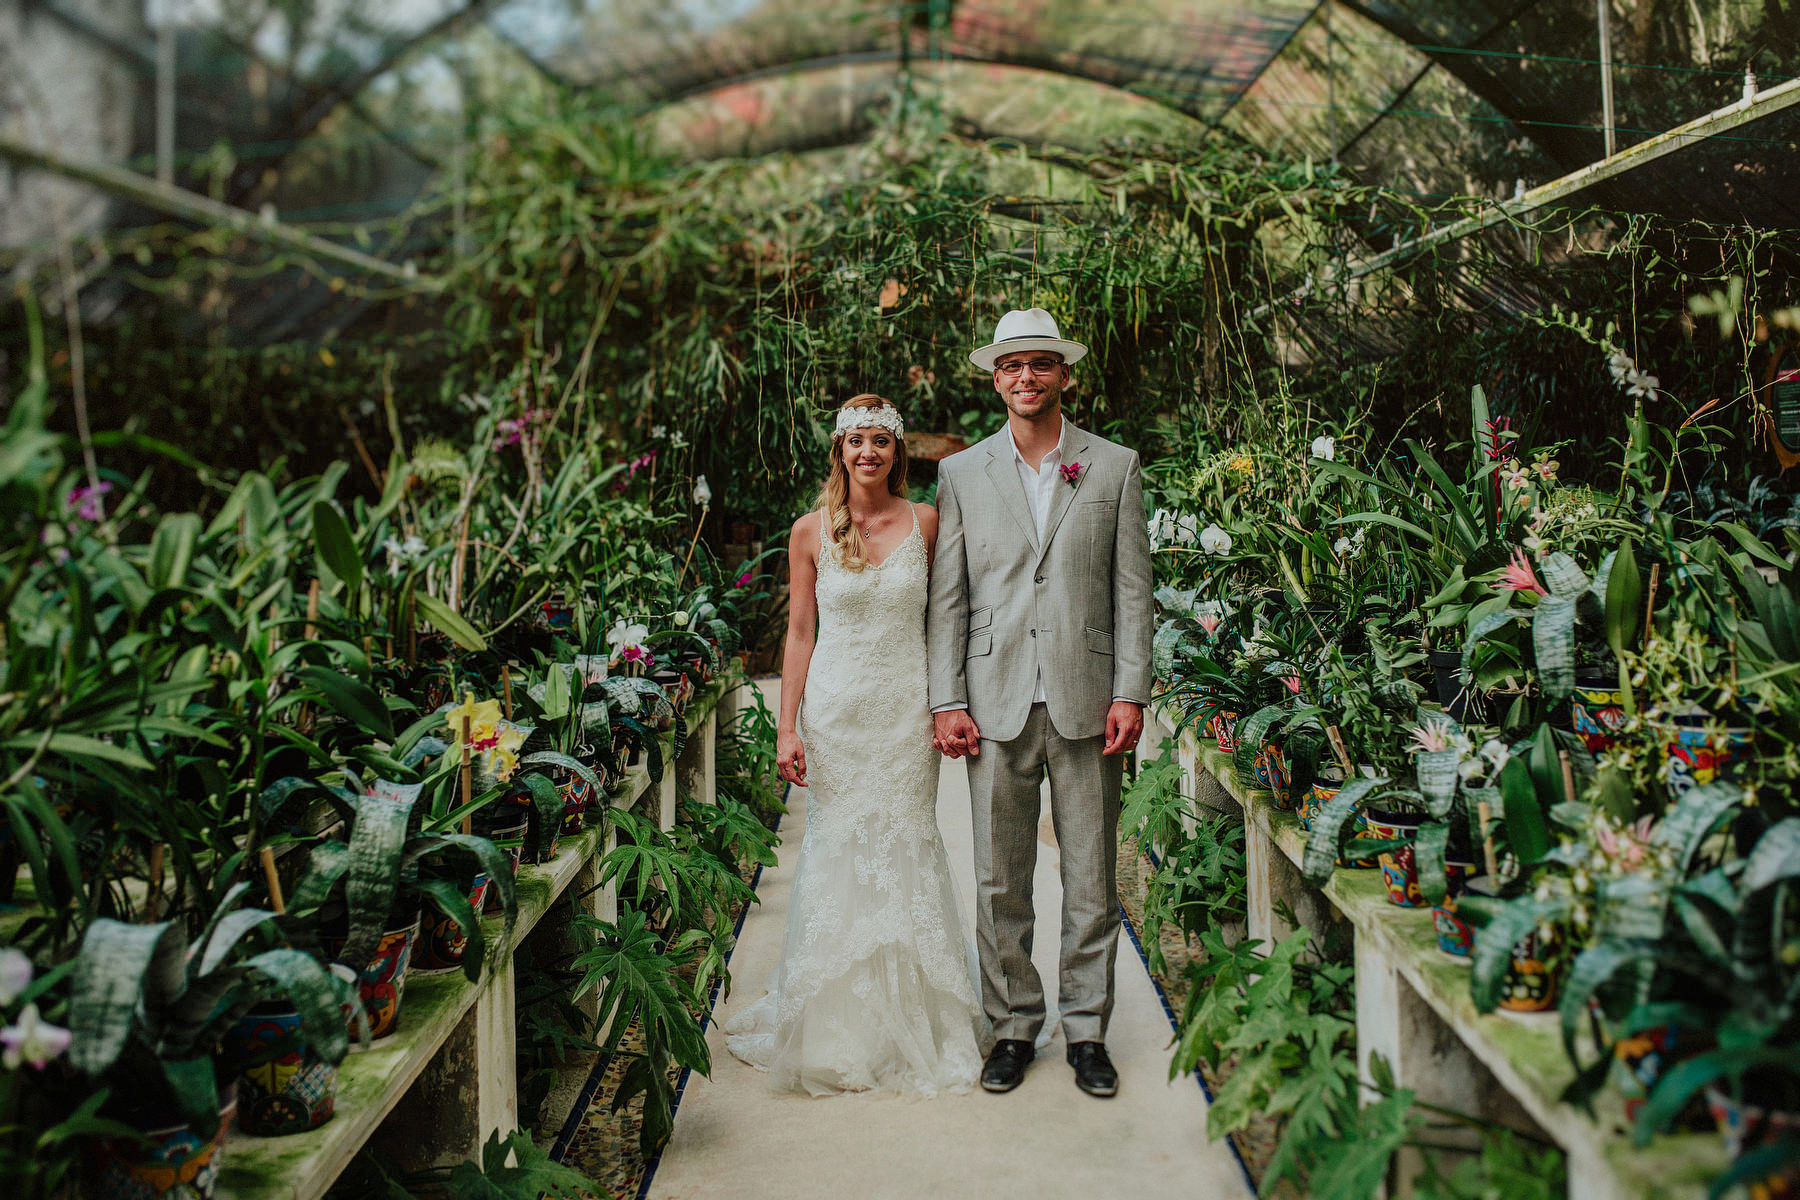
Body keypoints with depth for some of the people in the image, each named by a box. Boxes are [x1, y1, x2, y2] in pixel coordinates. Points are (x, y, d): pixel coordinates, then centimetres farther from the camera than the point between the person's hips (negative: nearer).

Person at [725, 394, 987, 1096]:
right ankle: (837, 1029, 17)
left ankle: (913, 1026, 16)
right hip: (834, 710, 0)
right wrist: (787, 727, -2)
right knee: (835, 855, 3)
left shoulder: (925, 522, 2)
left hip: (906, 709, 0)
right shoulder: (811, 531, 2)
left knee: (906, 852, 2)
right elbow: (800, 631, 4)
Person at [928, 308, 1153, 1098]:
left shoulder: (1115, 467, 7)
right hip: (996, 704, 1)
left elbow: (1132, 589, 5)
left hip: (1086, 701, 0)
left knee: (1092, 879, 5)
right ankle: (1013, 1027, 19)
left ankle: (1086, 1031, 19)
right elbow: (947, 596, 7)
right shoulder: (961, 474, 9)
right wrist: (947, 700, 0)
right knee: (1000, 880, 5)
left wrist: (1130, 693, -3)